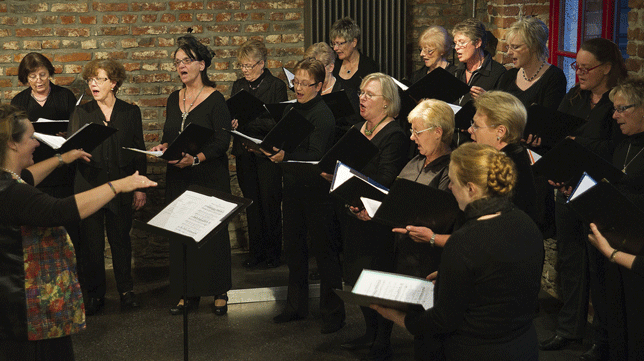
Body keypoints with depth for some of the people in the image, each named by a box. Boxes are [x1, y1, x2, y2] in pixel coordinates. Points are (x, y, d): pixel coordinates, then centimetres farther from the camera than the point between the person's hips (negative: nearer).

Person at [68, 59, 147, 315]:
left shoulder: (130, 112, 7)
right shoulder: (81, 113, 6)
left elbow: (139, 151, 9)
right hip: (89, 186, 0)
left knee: (121, 239, 6)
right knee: (90, 242, 2)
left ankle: (126, 290, 19)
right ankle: (95, 293, 14)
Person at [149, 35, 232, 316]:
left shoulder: (215, 100, -8)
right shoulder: (174, 99, 12)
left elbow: (222, 142, -13)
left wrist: (195, 158, -25)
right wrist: (163, 147, -3)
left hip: (209, 176, -5)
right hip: (178, 177, 6)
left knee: (212, 231, -1)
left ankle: (219, 292, 10)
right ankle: (189, 294, 13)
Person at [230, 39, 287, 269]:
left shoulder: (276, 86, -6)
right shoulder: (238, 86, 11)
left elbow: (277, 122, -15)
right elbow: (232, 116, 17)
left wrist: (245, 122, -22)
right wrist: (231, 122, -7)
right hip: (244, 154, 5)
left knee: (270, 203, 0)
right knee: (251, 203, 8)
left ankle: (273, 252, 13)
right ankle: (255, 252, 17)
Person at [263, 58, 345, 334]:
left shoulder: (322, 114, -13)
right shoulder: (290, 110, 11)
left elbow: (315, 156, -23)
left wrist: (285, 156, -33)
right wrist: (266, 150, 0)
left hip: (316, 190, -8)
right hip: (292, 187, 8)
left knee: (324, 250, -1)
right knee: (293, 247, 15)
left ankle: (333, 312, 9)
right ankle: (297, 305, 29)